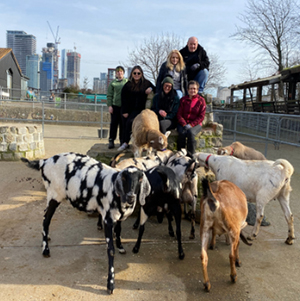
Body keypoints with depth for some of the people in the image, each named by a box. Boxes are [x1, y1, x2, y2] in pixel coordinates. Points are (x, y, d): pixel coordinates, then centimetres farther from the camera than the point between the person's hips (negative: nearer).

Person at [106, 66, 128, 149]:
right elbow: (109, 95, 5)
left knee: (123, 124, 5)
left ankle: (122, 140, 13)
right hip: (115, 106, 0)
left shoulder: (127, 82, 7)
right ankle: (111, 141, 4)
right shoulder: (113, 83, 6)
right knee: (114, 123, 0)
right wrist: (109, 105, -4)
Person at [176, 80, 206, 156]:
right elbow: (179, 114, 5)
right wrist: (184, 124, -13)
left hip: (195, 124, -1)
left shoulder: (201, 100, 4)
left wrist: (191, 124, -14)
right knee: (182, 133, -32)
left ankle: (190, 154, -26)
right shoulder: (183, 100, 9)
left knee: (190, 132, -34)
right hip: (183, 123, 1)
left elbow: (201, 116, -1)